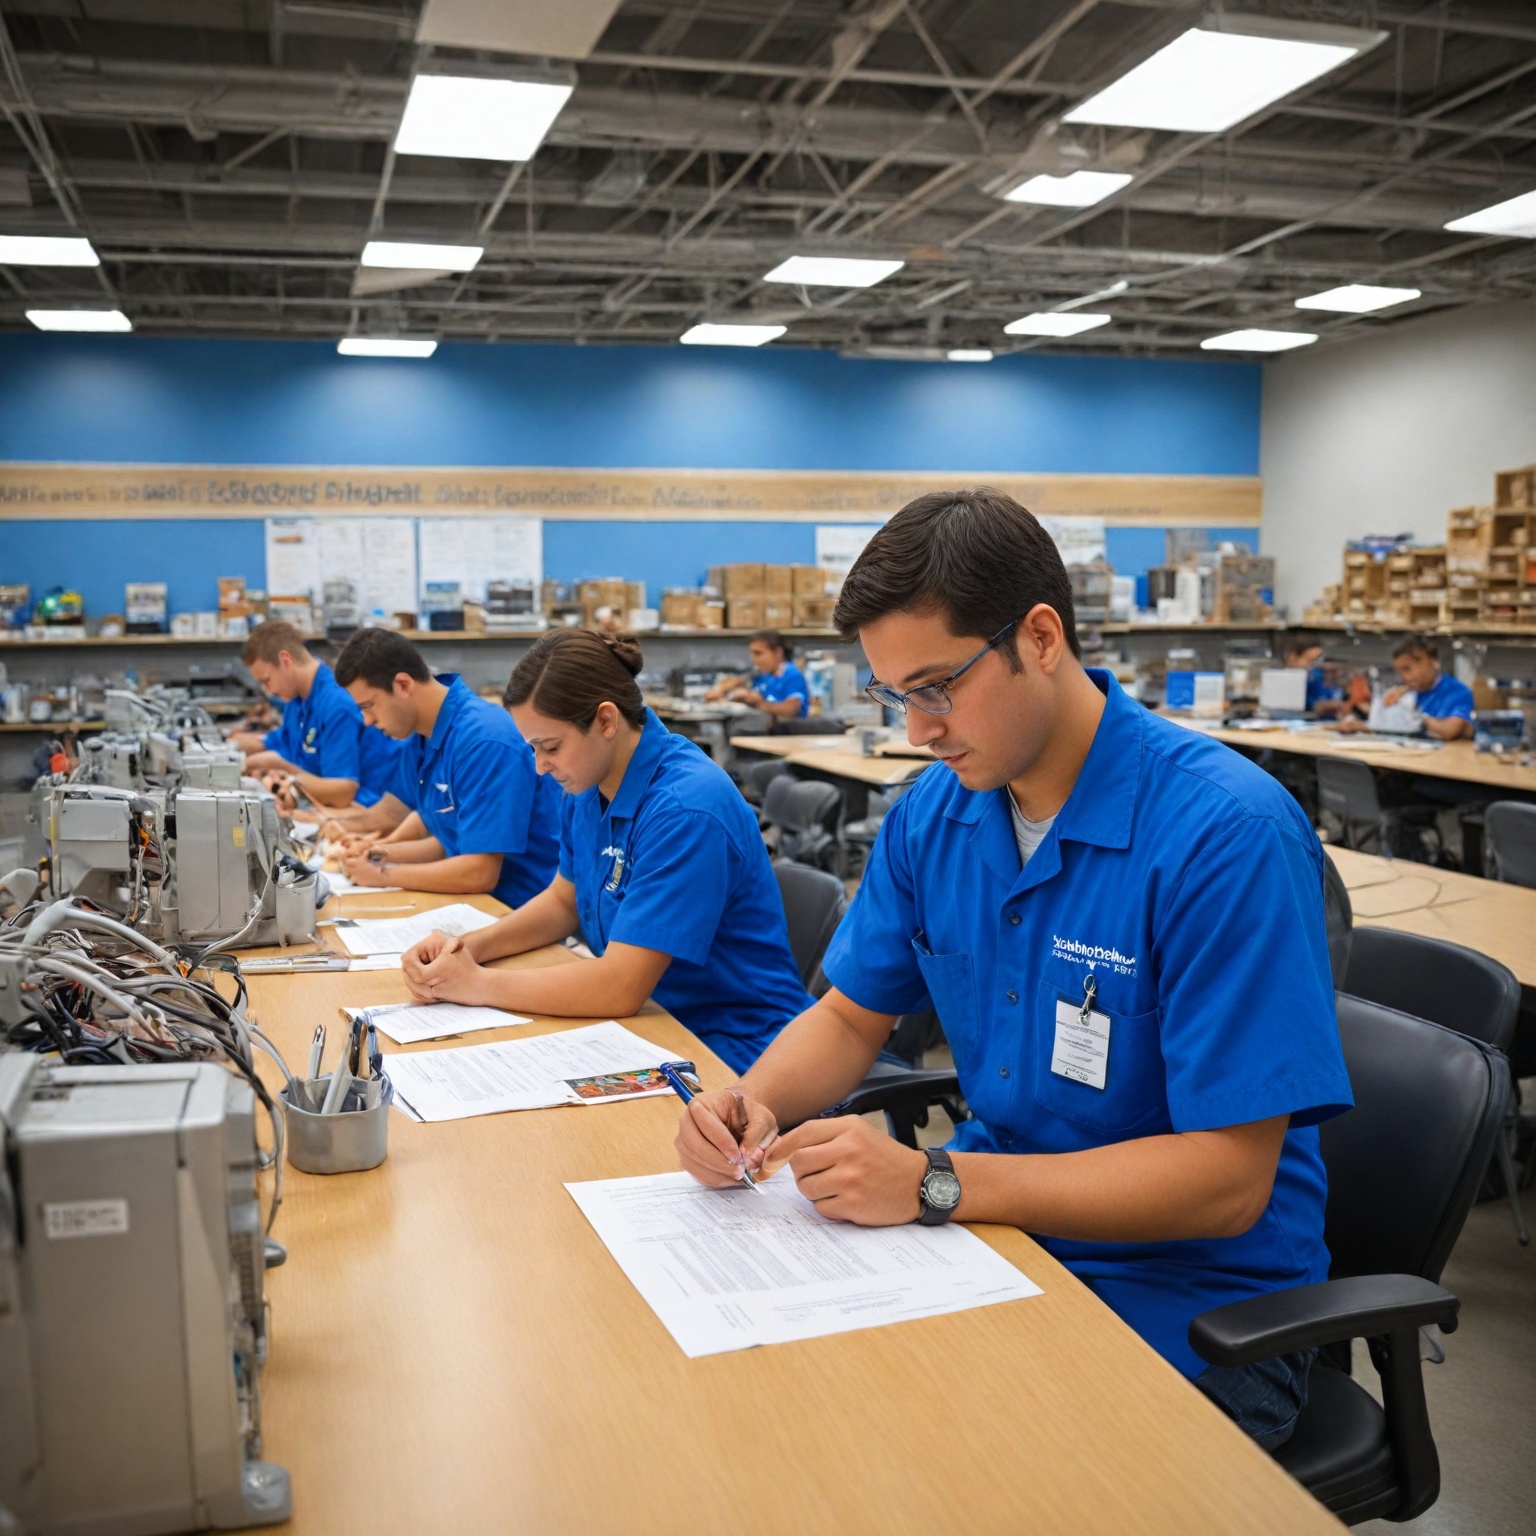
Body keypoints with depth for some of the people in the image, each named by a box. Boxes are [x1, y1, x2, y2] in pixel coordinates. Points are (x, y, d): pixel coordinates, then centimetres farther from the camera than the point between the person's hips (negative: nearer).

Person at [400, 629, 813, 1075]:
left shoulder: (685, 810, -26)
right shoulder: (587, 788, 1)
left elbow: (620, 988, -27)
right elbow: (564, 901, 17)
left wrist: (477, 983, -17)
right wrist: (471, 948, -1)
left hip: (730, 1052, -7)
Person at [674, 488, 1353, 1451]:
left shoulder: (1228, 834, -22)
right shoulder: (935, 810, 0)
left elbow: (1227, 1178, -23)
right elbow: (853, 1016, 11)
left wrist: (934, 1184, -29)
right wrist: (756, 1105, -11)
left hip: (1190, 1302, -5)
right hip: (996, 1220, 6)